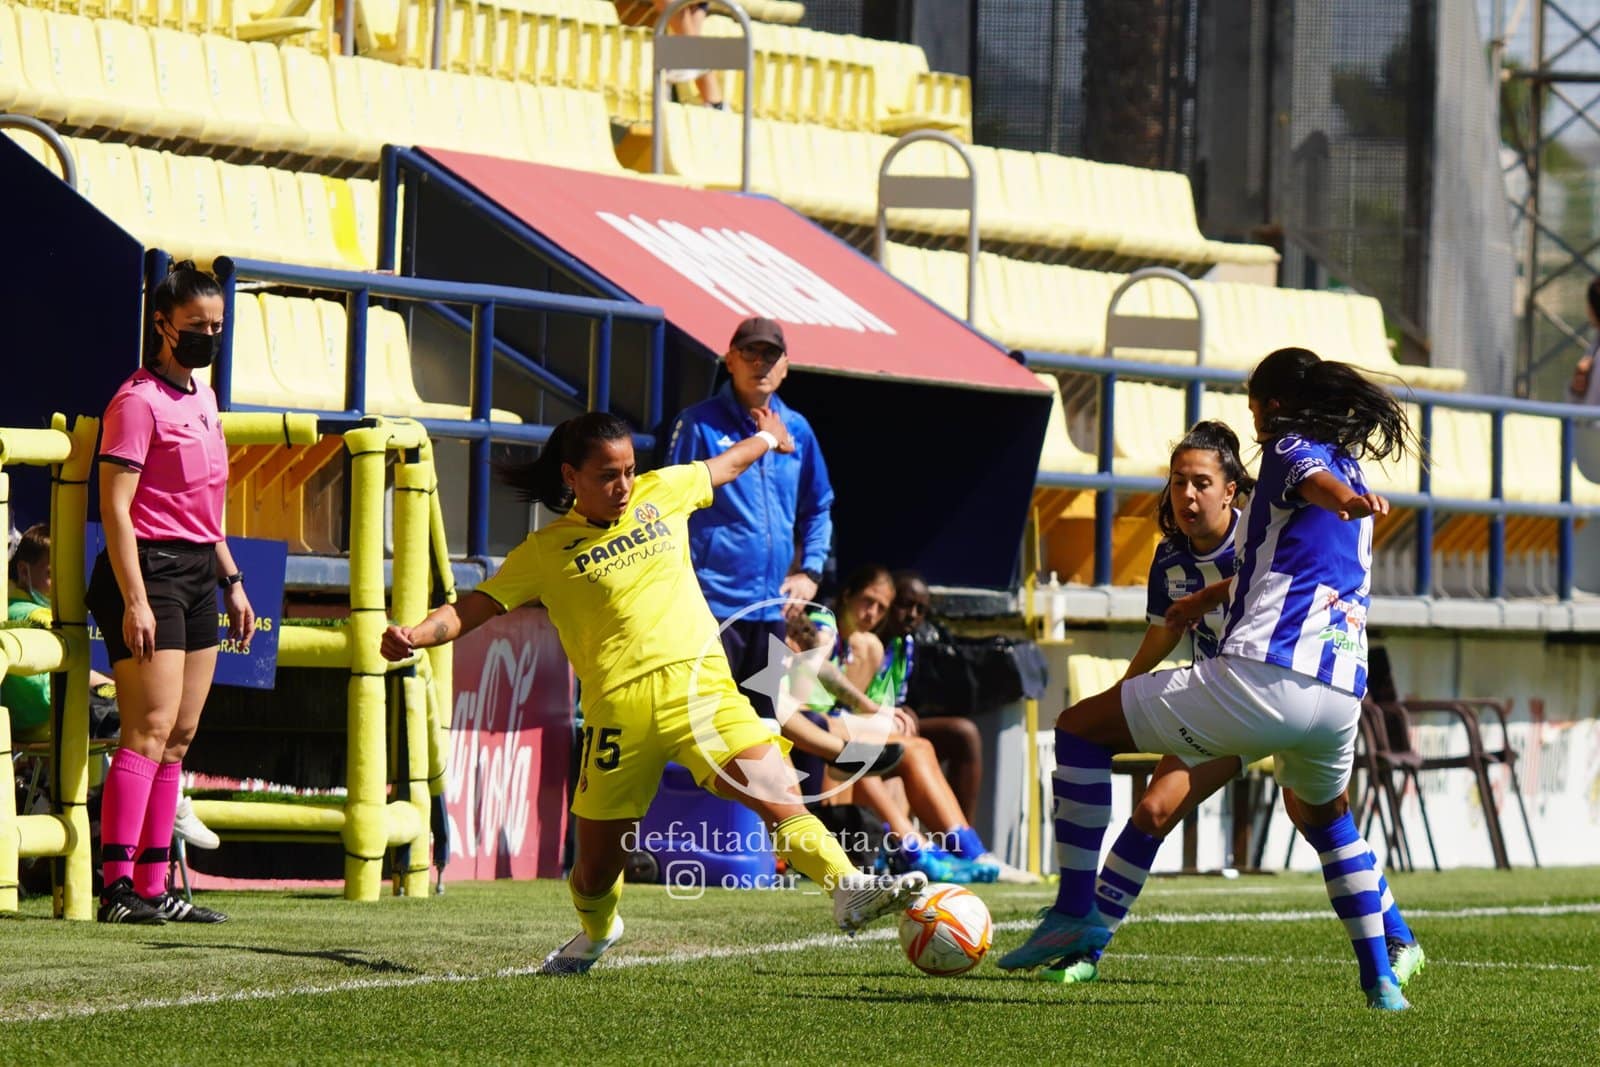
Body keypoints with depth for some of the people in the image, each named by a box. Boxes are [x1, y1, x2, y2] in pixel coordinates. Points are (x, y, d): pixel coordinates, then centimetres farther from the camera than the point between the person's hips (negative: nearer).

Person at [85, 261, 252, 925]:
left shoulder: (202, 397, 17)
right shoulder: (139, 401, -11)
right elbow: (116, 508, -16)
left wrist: (232, 581, 22)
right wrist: (134, 601, -22)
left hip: (197, 574, 9)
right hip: (150, 570, -9)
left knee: (178, 738, 6)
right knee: (150, 732, -15)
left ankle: (153, 890, 7)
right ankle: (118, 888, -18)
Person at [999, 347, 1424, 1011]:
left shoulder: (1289, 450, 5)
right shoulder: (1351, 466, 29)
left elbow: (1313, 479, -22)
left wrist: (1348, 501, -45)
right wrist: (1212, 596, 60)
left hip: (1260, 677, -8)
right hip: (1342, 698, 8)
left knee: (1080, 727, 8)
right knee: (1323, 818, 38)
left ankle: (1075, 914, 0)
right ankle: (1381, 978, 30)